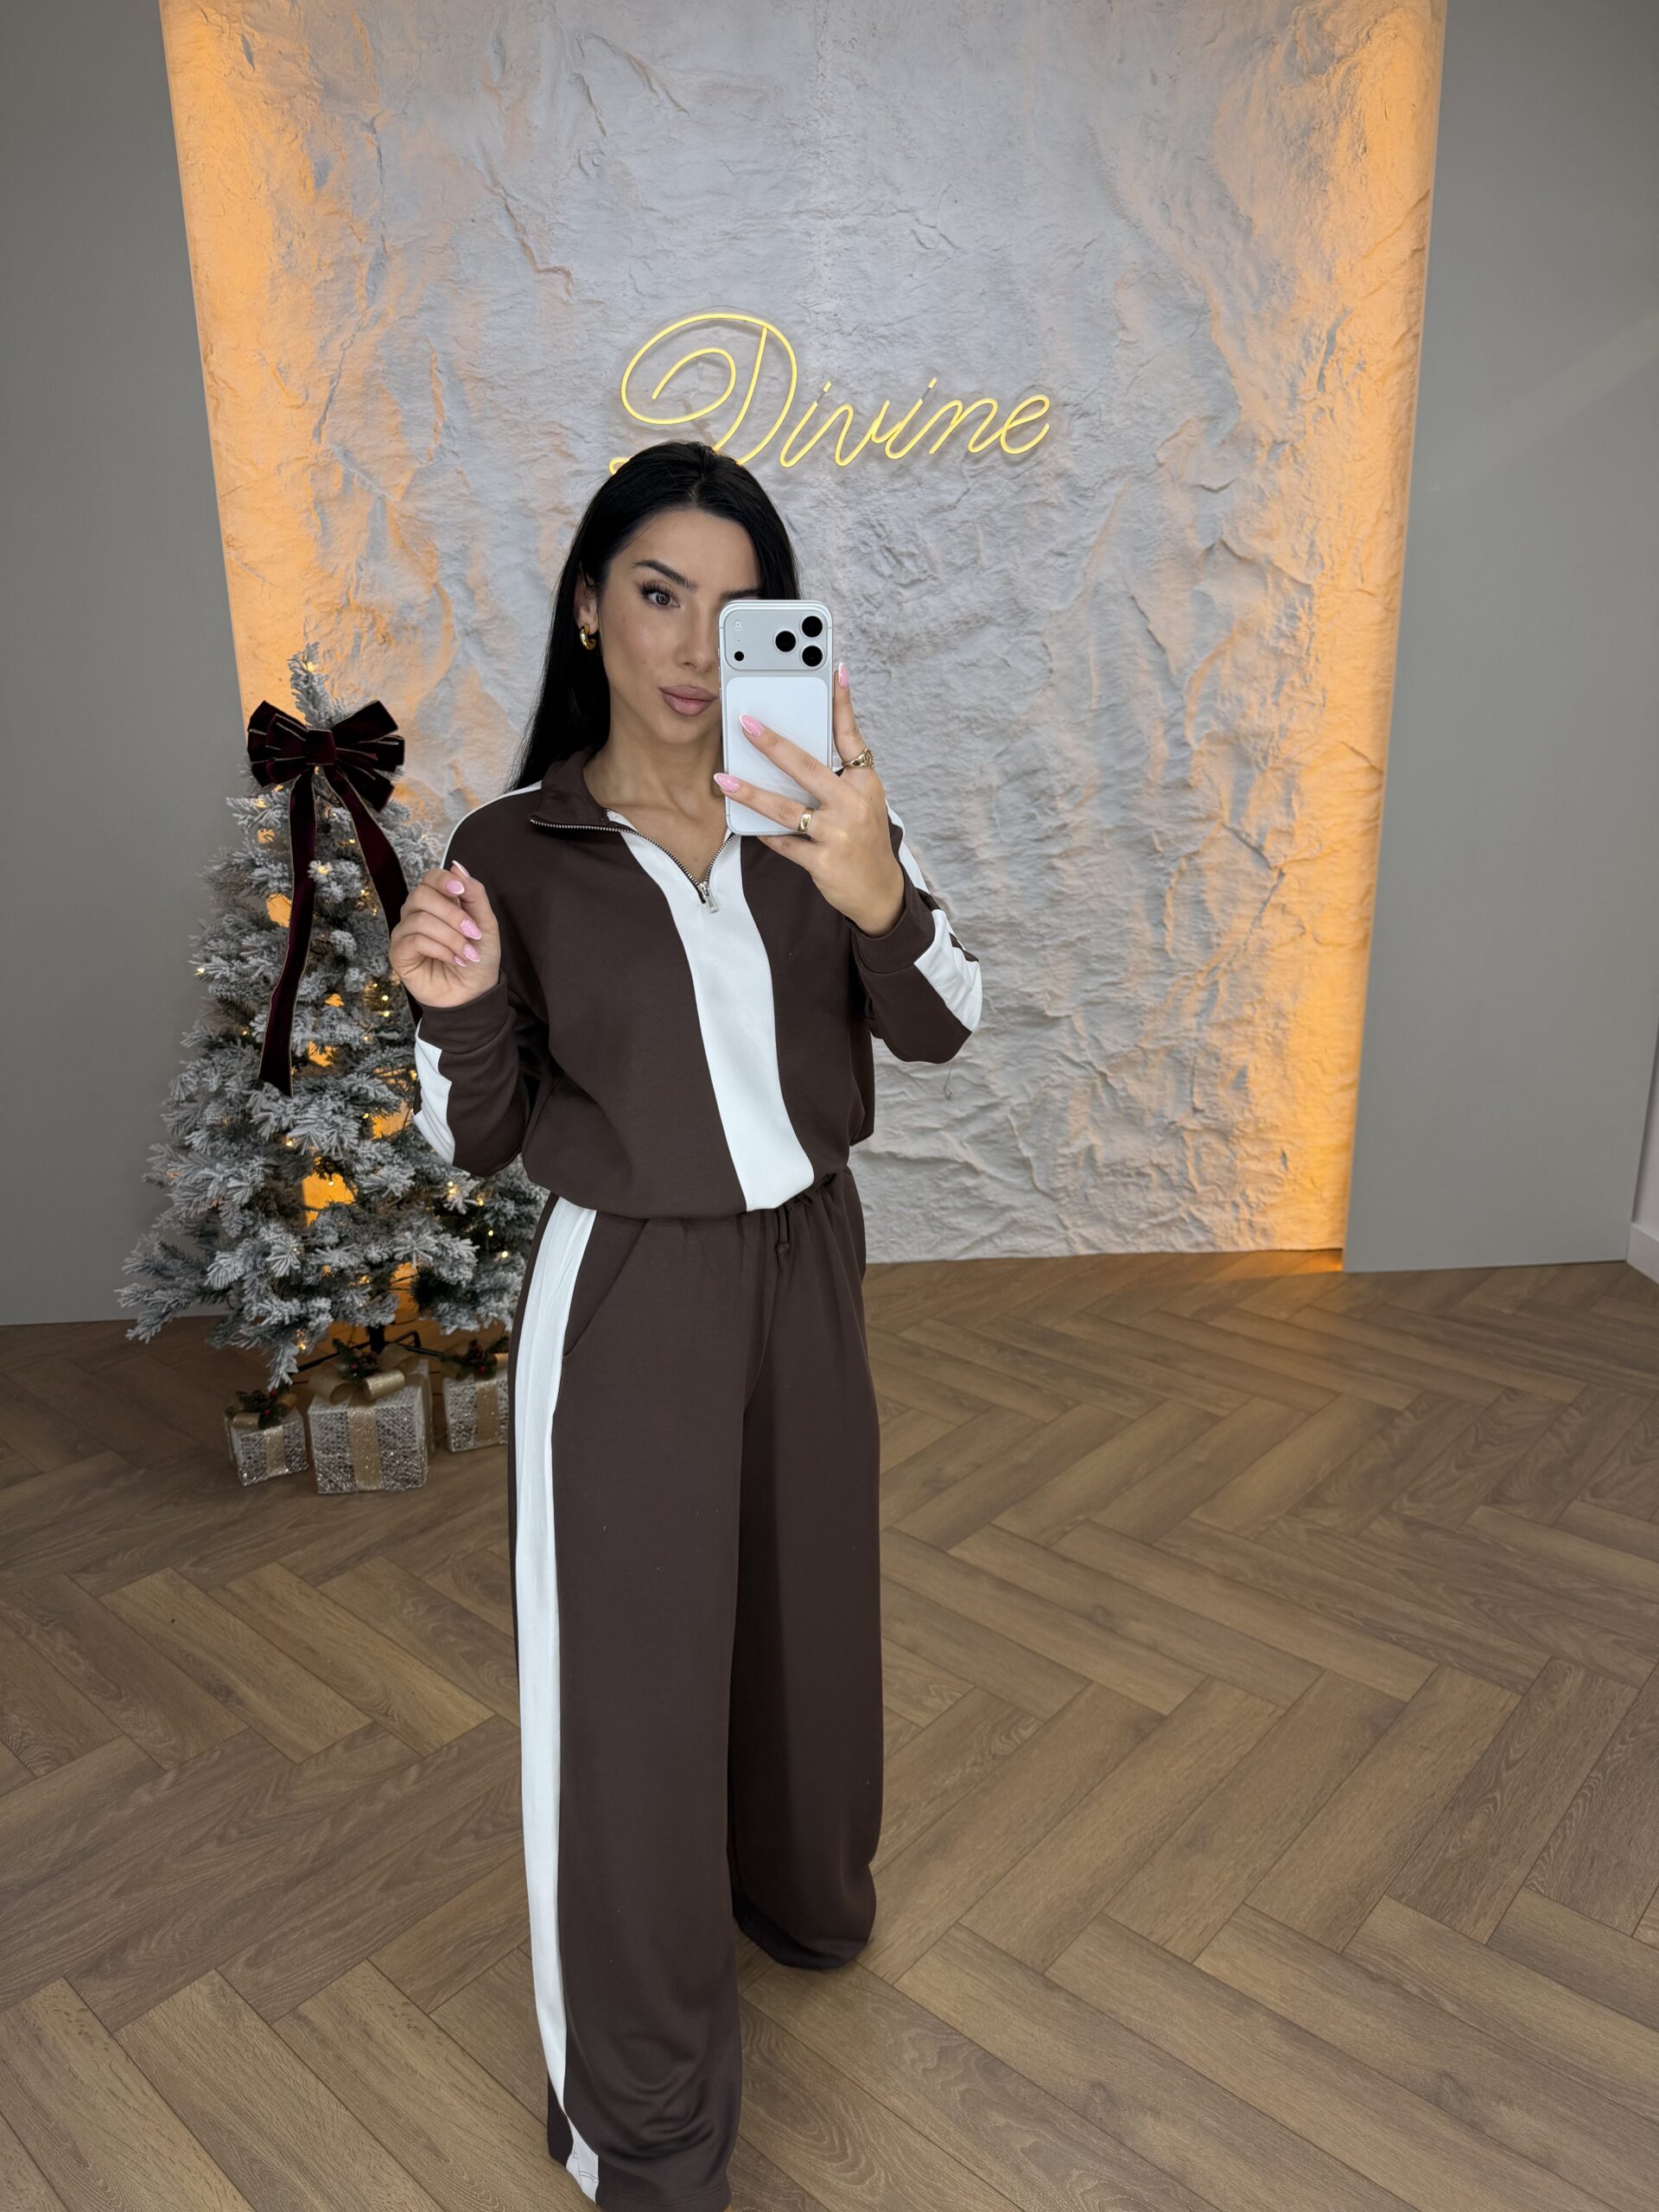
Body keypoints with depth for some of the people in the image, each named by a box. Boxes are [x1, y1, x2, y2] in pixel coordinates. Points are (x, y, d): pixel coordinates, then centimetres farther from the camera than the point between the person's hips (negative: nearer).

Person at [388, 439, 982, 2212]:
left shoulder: (821, 812, -3)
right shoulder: (513, 848, -9)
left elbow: (937, 1029, -15)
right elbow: (474, 1141, -6)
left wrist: (877, 897, -36)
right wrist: (458, 1004, -27)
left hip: (805, 1269, 3)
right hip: (625, 1300, -3)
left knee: (805, 1605, 22)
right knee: (630, 1678, 7)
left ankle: (798, 1885, 55)